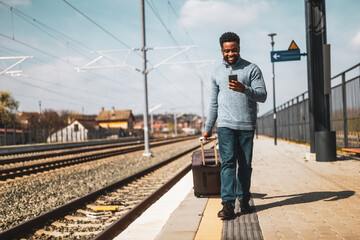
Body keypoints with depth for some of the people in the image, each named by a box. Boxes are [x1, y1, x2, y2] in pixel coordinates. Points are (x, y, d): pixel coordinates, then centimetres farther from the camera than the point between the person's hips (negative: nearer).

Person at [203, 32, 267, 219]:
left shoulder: (252, 69, 5)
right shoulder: (217, 73, 14)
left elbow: (262, 96, -3)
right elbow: (213, 103, 19)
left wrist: (244, 89, -21)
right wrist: (208, 127, 19)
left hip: (247, 125, -1)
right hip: (225, 125, 1)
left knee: (245, 164, 4)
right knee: (228, 162, -9)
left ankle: (244, 199, 18)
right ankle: (228, 204, -11)